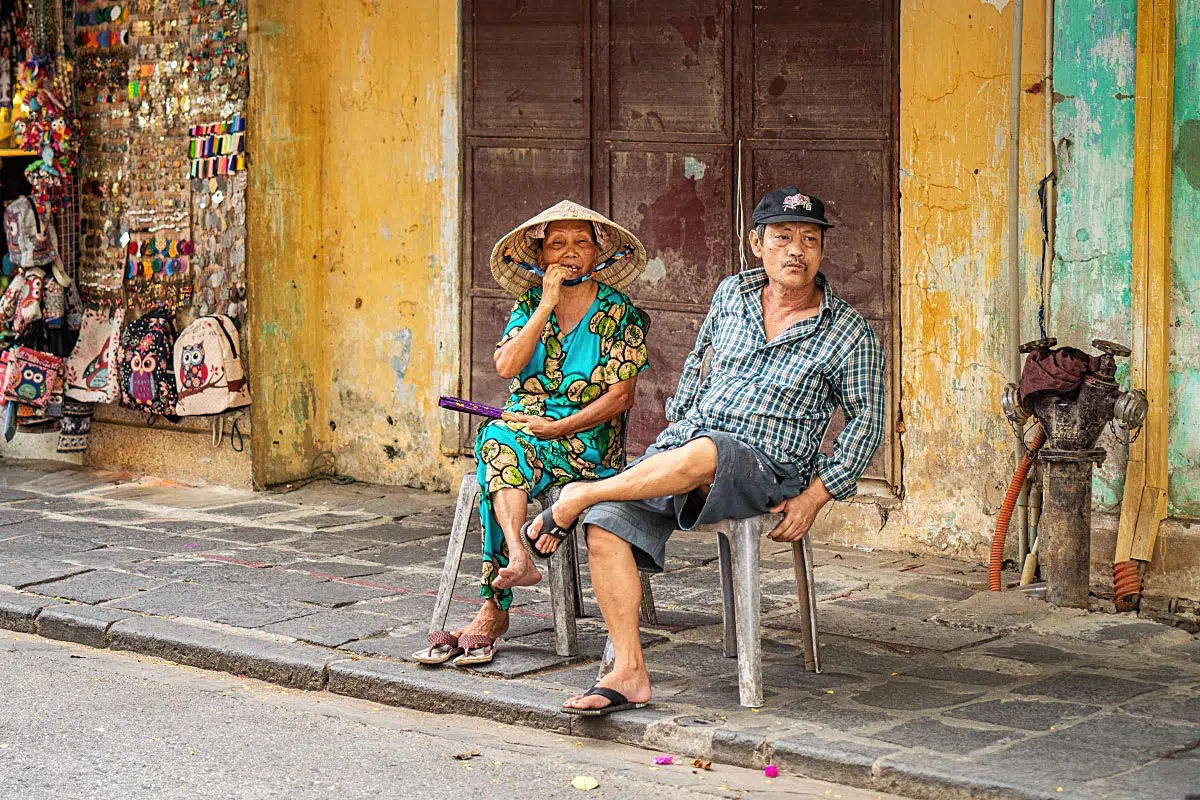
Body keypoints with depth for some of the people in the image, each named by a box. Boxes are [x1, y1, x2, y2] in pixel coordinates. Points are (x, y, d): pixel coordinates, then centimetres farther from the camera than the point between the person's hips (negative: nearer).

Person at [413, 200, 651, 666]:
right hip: (523, 425, 4)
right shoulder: (529, 305, 12)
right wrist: (548, 304, -9)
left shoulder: (619, 312, 1)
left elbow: (620, 396, -6)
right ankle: (519, 557, -49)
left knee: (502, 458, -31)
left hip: (587, 438, -4)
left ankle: (493, 609, -33)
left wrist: (556, 427, -17)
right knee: (496, 438, -33)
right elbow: (507, 367, -6)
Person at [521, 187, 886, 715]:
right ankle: (628, 674, -21)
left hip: (762, 469, -5)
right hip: (680, 446, 5)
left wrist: (814, 498, -4)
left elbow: (866, 422, 3)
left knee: (702, 456, -40)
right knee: (606, 526, -21)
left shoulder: (849, 334, 0)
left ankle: (580, 495, -17)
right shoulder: (732, 294, 12)